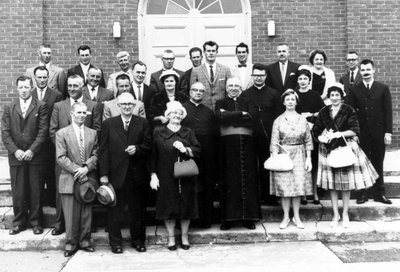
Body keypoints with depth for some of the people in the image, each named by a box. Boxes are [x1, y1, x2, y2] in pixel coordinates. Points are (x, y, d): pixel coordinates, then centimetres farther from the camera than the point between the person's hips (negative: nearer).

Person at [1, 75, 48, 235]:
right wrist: (15, 151, -8)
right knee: (17, 192, 5)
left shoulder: (40, 106, 3)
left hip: (35, 156, -2)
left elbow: (43, 131, -4)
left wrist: (32, 151, -12)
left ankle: (35, 222, 15)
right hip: (16, 156, 2)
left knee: (36, 191, 3)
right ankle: (19, 222, 17)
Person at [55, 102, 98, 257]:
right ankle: (71, 243, 14)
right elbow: (61, 158, -5)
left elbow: (95, 155, 6)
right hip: (69, 180, -2)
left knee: (86, 213, 7)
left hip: (88, 178, 3)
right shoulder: (62, 133, 2)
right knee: (71, 214, 1)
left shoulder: (93, 133, 11)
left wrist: (86, 168, -12)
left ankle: (84, 241, 20)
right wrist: (76, 170, -14)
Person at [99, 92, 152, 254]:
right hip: (116, 174, -1)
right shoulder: (108, 124, 3)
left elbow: (148, 145, 5)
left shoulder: (143, 123, 6)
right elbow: (104, 150, -1)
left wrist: (137, 148, -16)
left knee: (137, 209, 10)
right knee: (115, 210, 5)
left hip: (137, 174, 1)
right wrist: (104, 174, -7)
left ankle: (138, 240, 24)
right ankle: (116, 242, 18)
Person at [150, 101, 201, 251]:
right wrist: (153, 175, -3)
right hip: (166, 177, -2)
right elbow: (152, 155, 2)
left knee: (186, 205, 5)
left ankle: (184, 236, 21)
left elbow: (198, 150, 4)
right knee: (168, 206, 2)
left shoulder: (188, 132, 9)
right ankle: (171, 237, 17)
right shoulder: (158, 132, 3)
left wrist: (186, 149, -14)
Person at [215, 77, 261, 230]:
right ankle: (229, 217, 3)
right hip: (228, 144, -1)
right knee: (229, 180, -2)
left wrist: (230, 116, -6)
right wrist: (241, 114, -6)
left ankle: (248, 217, 6)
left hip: (246, 144, 1)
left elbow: (252, 118, -6)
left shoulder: (247, 103, 15)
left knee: (247, 179, 0)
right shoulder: (220, 103, 13)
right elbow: (221, 117, -9)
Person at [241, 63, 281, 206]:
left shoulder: (273, 94, 9)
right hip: (250, 136, 0)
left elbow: (278, 115, 4)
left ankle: (268, 195, 13)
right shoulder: (245, 94, 9)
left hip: (268, 136, 0)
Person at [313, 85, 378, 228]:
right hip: (328, 149, 2)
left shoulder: (349, 111, -1)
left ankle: (345, 214, 17)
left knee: (346, 182, 3)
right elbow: (316, 130, 6)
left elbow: (355, 130, -7)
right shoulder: (323, 112, 7)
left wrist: (340, 133, -18)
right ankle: (335, 214, 16)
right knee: (331, 183, 4)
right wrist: (321, 137, -13)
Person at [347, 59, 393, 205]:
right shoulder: (354, 90, 3)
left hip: (379, 133, 0)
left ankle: (379, 193, 18)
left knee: (378, 163, 8)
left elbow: (388, 111, 0)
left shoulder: (383, 88, 2)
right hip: (361, 133, 0)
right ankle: (363, 193, 13)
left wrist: (388, 132, -6)